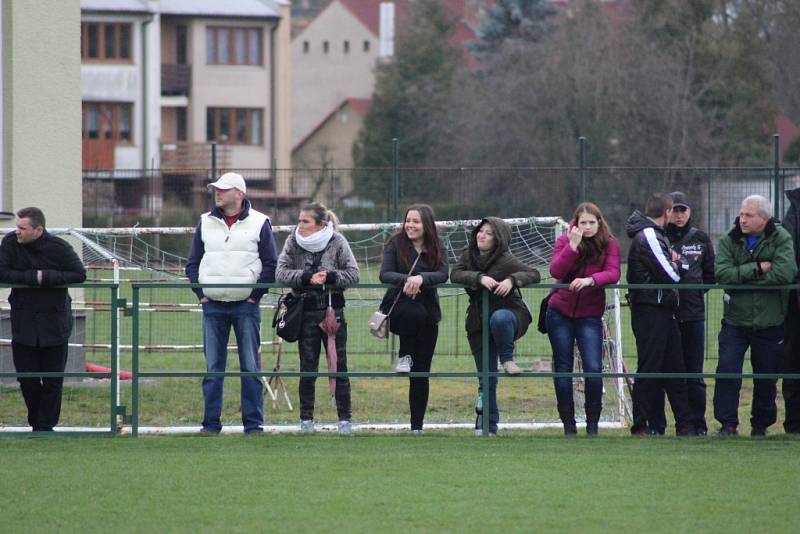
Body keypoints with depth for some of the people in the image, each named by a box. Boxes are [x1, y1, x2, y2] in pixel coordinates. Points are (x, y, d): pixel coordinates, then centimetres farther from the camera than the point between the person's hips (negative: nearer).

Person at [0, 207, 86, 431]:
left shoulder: (59, 248, -11)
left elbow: (79, 274, -10)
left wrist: (46, 277, -19)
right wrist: (33, 277, -21)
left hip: (54, 322, -2)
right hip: (23, 322, 2)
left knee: (52, 380, 1)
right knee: (27, 379, 4)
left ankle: (45, 426, 10)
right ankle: (36, 423, 22)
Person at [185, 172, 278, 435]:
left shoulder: (259, 223, 2)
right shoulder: (206, 223, 10)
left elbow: (271, 265, 2)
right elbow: (193, 262, 15)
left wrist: (256, 294, -5)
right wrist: (201, 293, 4)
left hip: (246, 306, -3)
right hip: (213, 306, 3)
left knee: (250, 367, -1)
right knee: (212, 367, 2)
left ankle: (253, 424, 2)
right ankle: (211, 423, 6)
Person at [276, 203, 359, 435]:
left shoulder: (337, 242, -4)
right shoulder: (293, 242, 0)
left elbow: (353, 274, -5)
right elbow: (281, 272, -7)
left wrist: (330, 277, -19)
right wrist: (306, 277, -19)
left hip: (334, 310, -1)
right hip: (307, 312, 1)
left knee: (339, 366, 1)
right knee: (307, 368, 3)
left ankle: (344, 419, 7)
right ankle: (306, 419, 10)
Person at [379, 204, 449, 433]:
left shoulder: (436, 247, 2)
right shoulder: (396, 244, -2)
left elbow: (443, 274, -13)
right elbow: (384, 274, -13)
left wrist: (421, 279, -32)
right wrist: (405, 280, -32)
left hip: (427, 314, 2)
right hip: (397, 309, -2)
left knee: (421, 373, 0)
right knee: (412, 312, -40)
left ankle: (417, 425, 5)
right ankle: (405, 356, -16)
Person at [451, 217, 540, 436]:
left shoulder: (505, 260, -13)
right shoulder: (469, 254, 1)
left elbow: (534, 274, -15)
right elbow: (455, 274, -12)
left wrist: (512, 280, -32)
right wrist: (479, 278, -27)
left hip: (510, 312, -4)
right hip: (480, 322, 4)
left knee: (499, 318, -42)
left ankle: (507, 359, -18)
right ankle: (487, 426, 11)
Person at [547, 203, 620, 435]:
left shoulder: (609, 244, -4)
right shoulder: (565, 241, -2)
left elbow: (613, 274, -18)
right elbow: (555, 271, -17)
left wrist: (590, 280, -35)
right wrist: (573, 246, -26)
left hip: (590, 314, -1)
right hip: (560, 312, 1)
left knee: (593, 368, -13)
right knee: (563, 368, 5)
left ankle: (593, 423, -1)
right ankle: (568, 424, 14)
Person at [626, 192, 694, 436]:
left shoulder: (652, 234, 17)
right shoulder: (648, 236, -15)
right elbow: (671, 275, -17)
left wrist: (672, 264, -2)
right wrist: (675, 263, 3)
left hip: (662, 312, 10)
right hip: (651, 311, -10)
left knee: (674, 368, 11)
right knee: (648, 369, -6)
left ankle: (684, 423, 14)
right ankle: (641, 425, -2)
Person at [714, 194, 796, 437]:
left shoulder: (781, 239, -6)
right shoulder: (729, 241, 0)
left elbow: (784, 273, -21)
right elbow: (722, 273, -15)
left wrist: (742, 276, -14)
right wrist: (757, 269, -19)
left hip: (769, 323, -1)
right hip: (735, 319, 1)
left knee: (766, 376, 8)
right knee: (727, 370, -12)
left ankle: (761, 424, 25)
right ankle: (727, 423, -5)